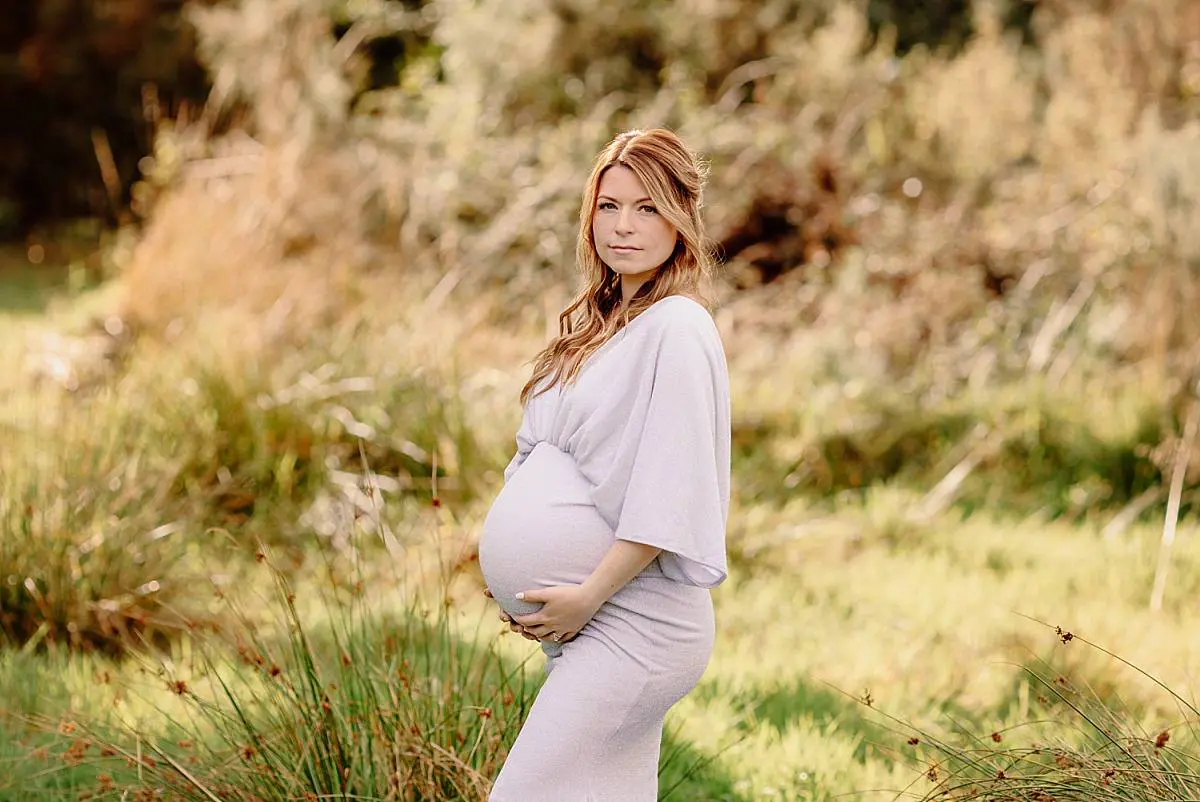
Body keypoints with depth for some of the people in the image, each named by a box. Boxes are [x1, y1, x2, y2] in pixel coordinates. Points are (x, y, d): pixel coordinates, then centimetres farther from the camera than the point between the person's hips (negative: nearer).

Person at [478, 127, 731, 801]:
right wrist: (533, 591, 7)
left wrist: (589, 594, -17)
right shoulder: (602, 322, 15)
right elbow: (548, 462, 19)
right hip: (591, 622, 9)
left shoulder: (677, 329, -13)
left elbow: (669, 498, -19)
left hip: (637, 622, -9)